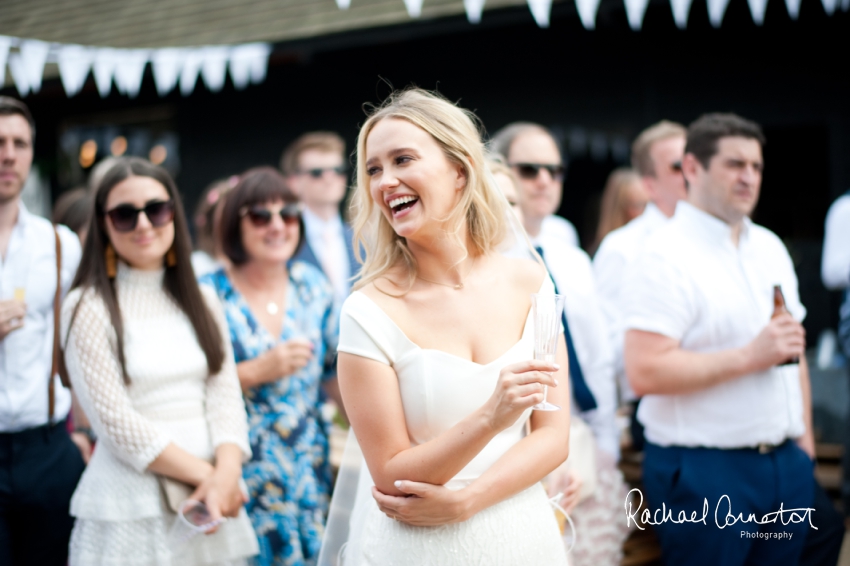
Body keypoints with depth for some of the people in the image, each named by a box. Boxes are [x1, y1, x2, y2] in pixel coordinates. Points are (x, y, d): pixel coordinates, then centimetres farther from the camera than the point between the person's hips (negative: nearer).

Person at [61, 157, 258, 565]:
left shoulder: (203, 303, 10)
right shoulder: (88, 309, -6)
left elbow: (225, 395, 2)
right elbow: (116, 423, -11)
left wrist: (226, 474, -15)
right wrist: (204, 474, -12)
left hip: (210, 502, 4)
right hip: (131, 510, -4)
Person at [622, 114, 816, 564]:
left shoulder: (770, 247, 13)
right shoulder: (666, 257, -13)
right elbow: (644, 373, -22)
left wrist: (804, 438, 15)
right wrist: (749, 357, -19)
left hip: (786, 461, 7)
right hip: (704, 471, -7)